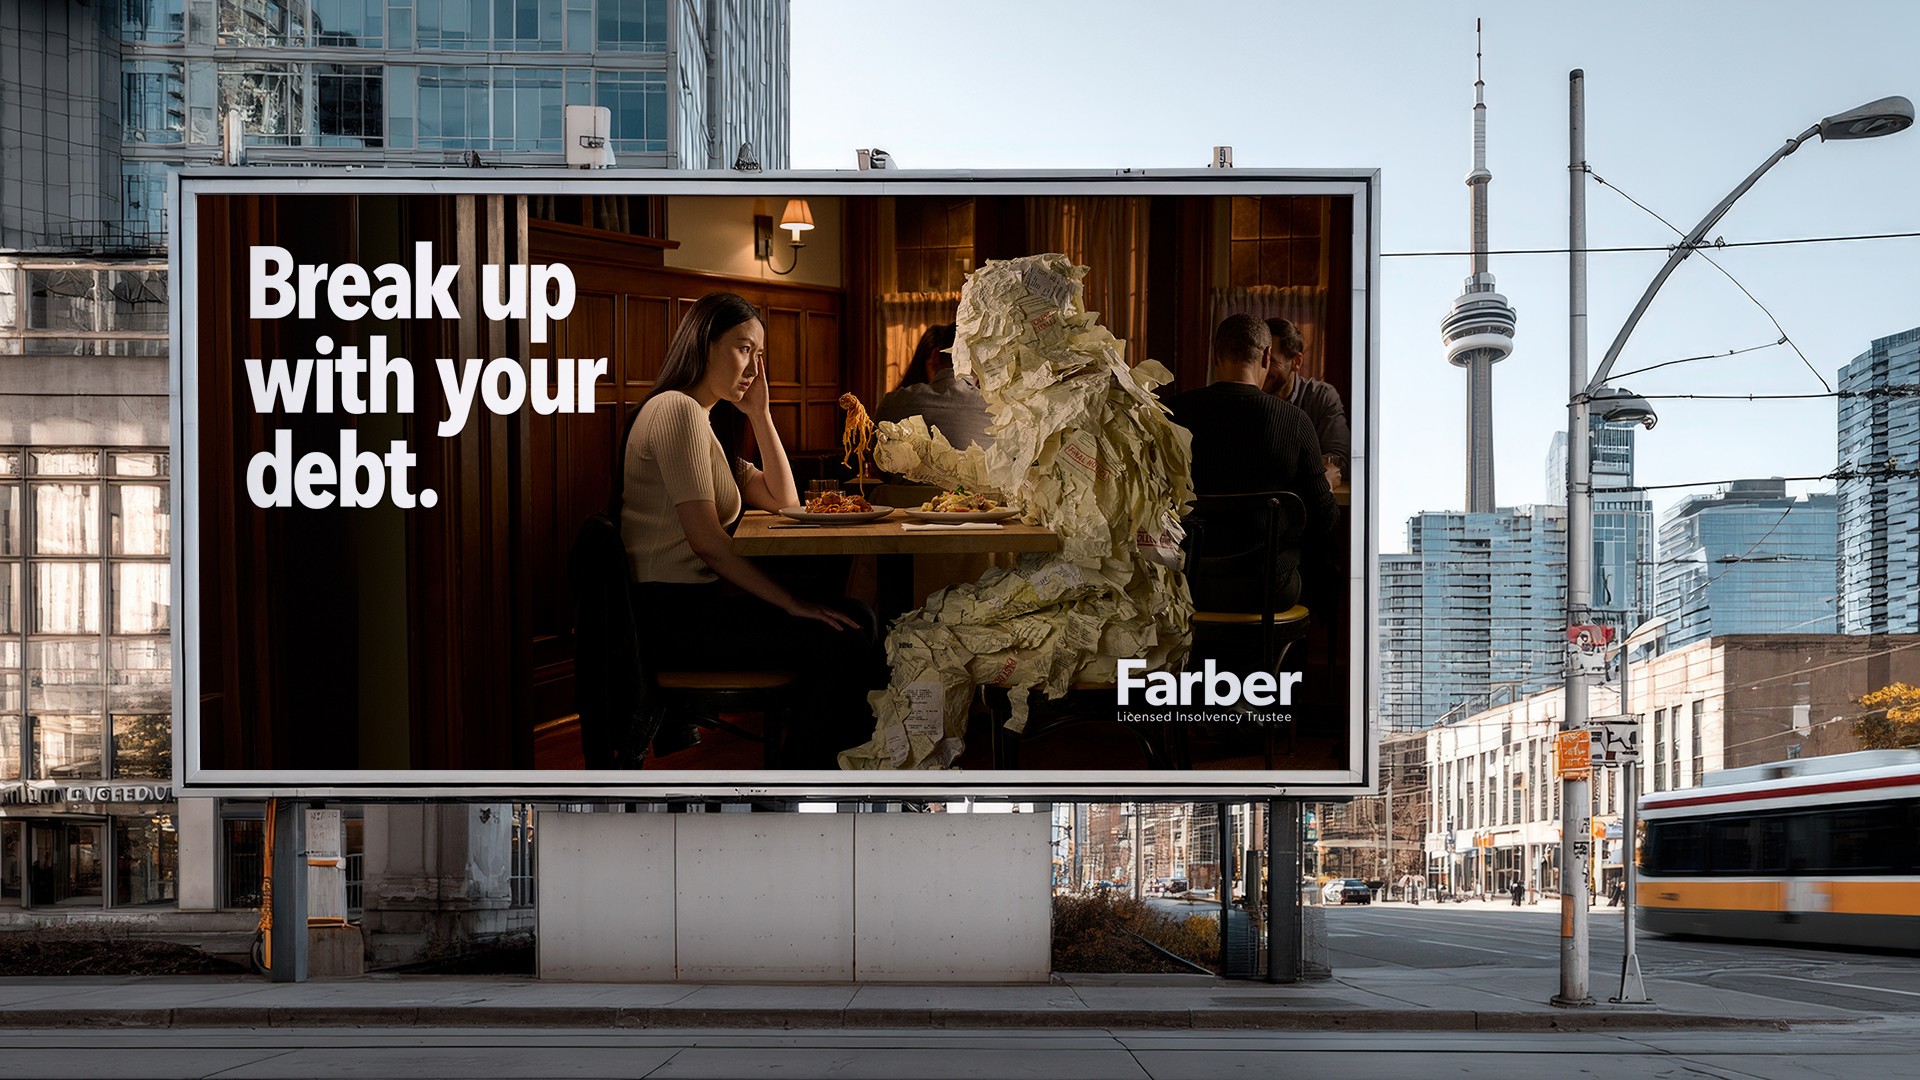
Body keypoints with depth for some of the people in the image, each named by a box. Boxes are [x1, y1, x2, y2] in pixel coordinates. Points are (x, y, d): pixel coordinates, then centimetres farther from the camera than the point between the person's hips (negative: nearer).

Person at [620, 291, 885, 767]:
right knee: (844, 643, -18)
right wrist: (792, 603, -17)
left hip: (700, 596, 10)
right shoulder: (677, 409, -10)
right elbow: (705, 539, -18)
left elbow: (783, 499, 18)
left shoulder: (710, 423, 23)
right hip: (670, 615, -10)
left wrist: (759, 412, 11)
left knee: (857, 620, -1)